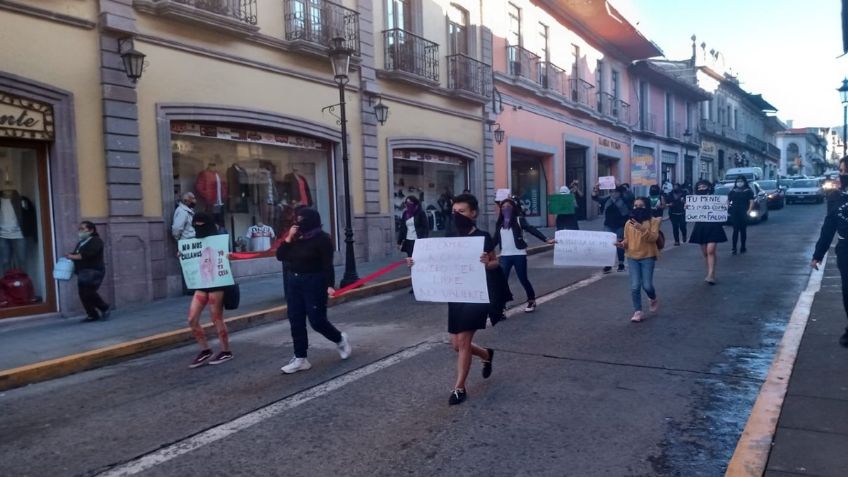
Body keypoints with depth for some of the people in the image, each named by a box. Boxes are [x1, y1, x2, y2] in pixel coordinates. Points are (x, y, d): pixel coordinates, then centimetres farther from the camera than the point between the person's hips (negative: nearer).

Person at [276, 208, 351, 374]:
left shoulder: (321, 238, -12)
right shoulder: (296, 238, 10)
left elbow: (327, 265, -16)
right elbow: (280, 256, 5)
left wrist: (330, 285, -24)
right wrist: (288, 238, -7)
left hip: (314, 283, -7)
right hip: (294, 282, 7)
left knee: (317, 320, -4)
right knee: (296, 322, 5)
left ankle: (340, 339, 25)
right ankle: (300, 359, 13)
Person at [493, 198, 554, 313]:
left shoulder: (519, 219, -3)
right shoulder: (499, 223, 10)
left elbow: (532, 229, -12)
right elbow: (495, 239, 17)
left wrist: (546, 239, -22)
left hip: (519, 254, -3)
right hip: (504, 255, 4)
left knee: (523, 279, 7)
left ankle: (532, 301, 28)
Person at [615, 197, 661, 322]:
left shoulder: (653, 221, -5)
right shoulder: (629, 223, 4)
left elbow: (653, 238, -15)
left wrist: (642, 229, -28)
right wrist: (622, 244, -11)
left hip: (647, 257, -2)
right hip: (632, 257, 3)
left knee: (647, 285, -2)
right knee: (635, 286, -1)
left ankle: (654, 299, 33)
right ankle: (637, 312, 9)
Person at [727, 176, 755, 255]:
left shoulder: (748, 191, 4)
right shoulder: (733, 191, 12)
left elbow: (751, 201, -2)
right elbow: (728, 201, 16)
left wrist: (749, 210, -14)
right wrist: (727, 209, 3)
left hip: (743, 213, -1)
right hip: (734, 213, 1)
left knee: (743, 230, 5)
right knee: (735, 229, -5)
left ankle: (743, 247, 14)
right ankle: (734, 248, -8)